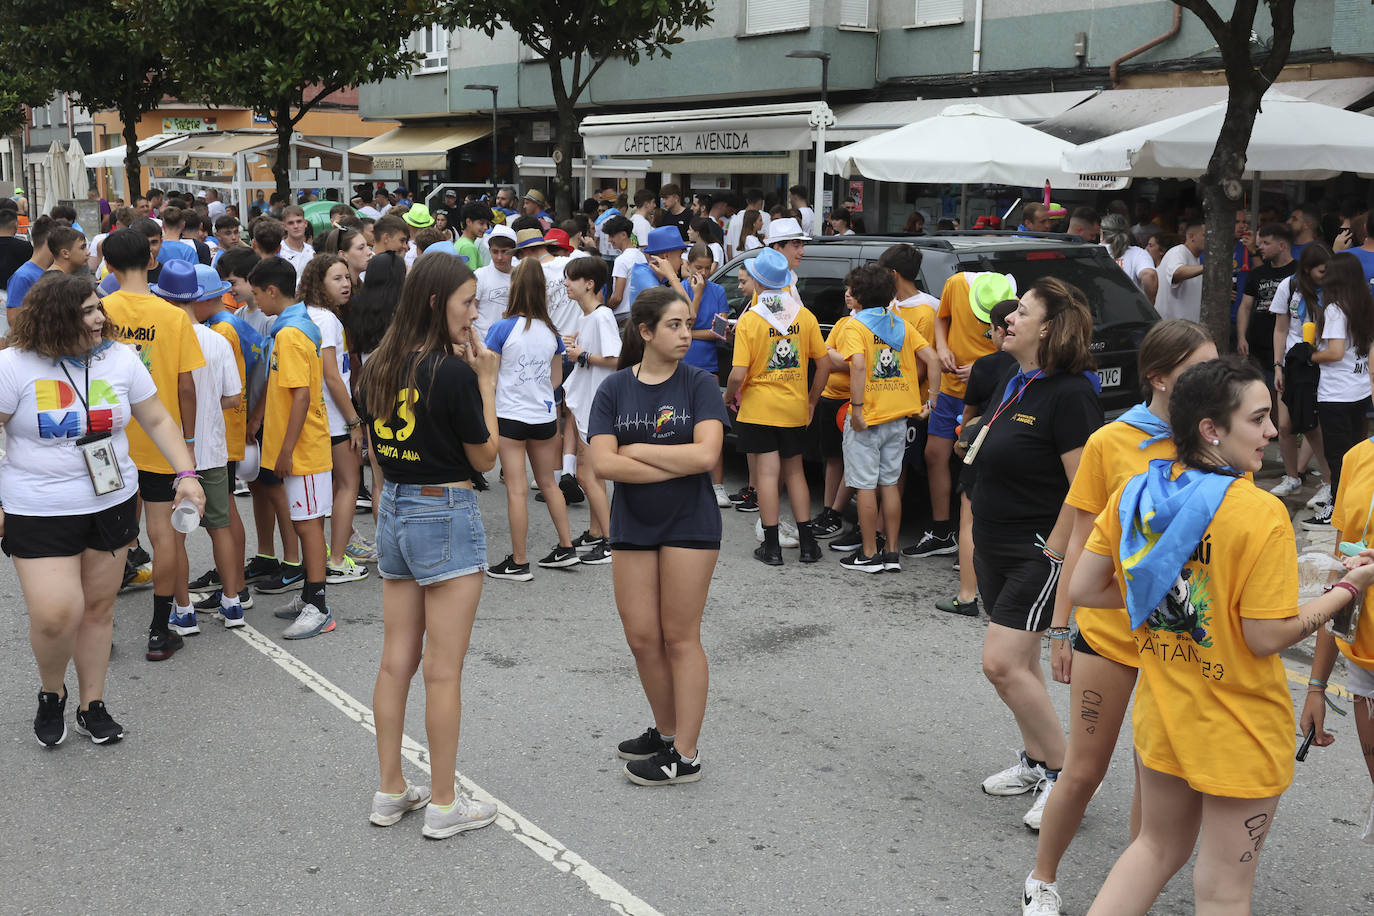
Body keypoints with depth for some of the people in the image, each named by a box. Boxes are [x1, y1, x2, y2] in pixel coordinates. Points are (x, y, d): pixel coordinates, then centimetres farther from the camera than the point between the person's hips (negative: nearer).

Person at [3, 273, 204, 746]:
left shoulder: (121, 358, 1)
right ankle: (51, 694, 20)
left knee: (98, 606, 11)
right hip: (39, 513, -4)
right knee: (55, 615, -11)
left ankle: (92, 705, 28)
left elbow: (158, 420, 7)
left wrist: (187, 474, -4)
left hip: (113, 504, 4)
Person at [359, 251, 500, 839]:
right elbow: (485, 458, -9)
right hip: (446, 513, -7)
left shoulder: (378, 367, 4)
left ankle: (390, 791, 24)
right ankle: (444, 805, 11)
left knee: (397, 659, 14)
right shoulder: (453, 373, -17)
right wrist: (486, 381, -3)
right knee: (444, 670, 1)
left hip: (393, 510, 7)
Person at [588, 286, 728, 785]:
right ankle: (666, 731, 28)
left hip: (689, 524, -3)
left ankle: (686, 754, 12)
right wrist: (675, 465, -15)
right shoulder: (614, 389, 1)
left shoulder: (699, 384, -4)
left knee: (680, 637, 2)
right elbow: (603, 463, -11)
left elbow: (706, 453, -17)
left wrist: (635, 450, -12)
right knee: (642, 637, 7)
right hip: (632, 525, 3)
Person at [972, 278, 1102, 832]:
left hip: (1039, 553, -9)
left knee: (1003, 663, -13)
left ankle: (1066, 774, 1)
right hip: (997, 550, 9)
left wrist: (1054, 556, -21)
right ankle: (1035, 762, 31)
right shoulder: (1016, 385, 10)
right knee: (1019, 662, 16)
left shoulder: (1070, 394, -18)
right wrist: (981, 542, 19)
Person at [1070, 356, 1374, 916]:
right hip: (1239, 731, -5)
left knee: (1159, 846, 27)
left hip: (1161, 714, 6)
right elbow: (1266, 637, -21)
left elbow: (1082, 590, -2)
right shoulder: (1261, 514, -23)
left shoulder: (1136, 493, -5)